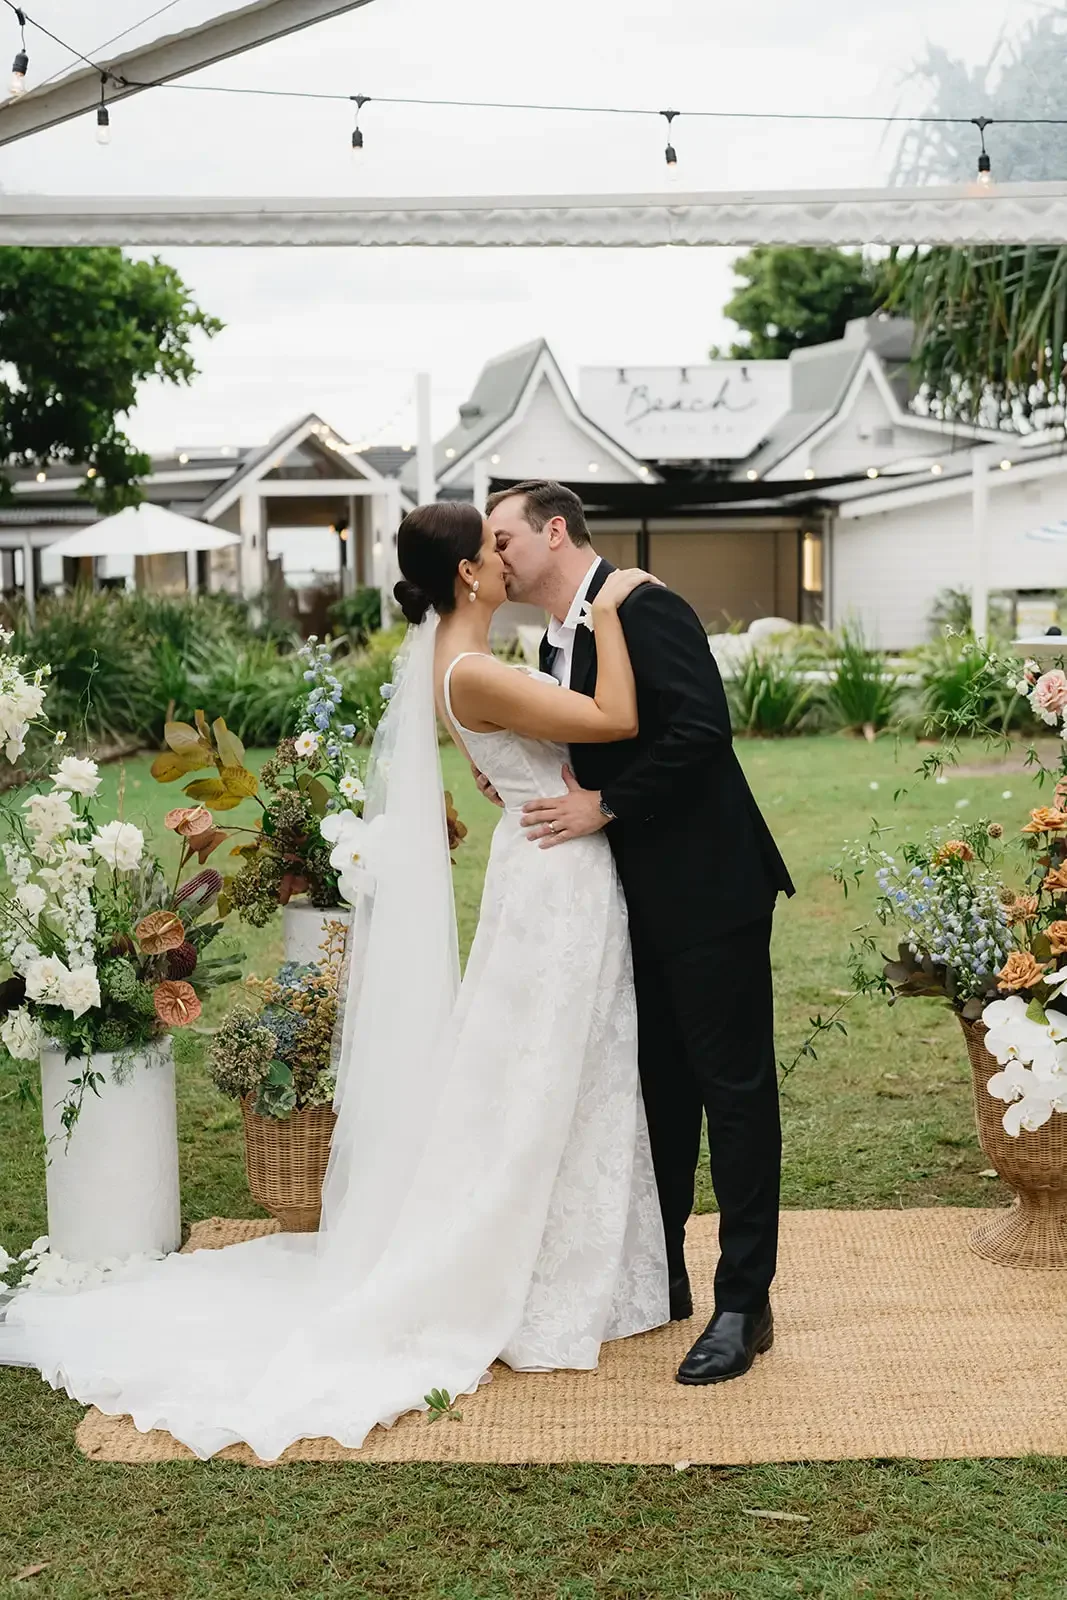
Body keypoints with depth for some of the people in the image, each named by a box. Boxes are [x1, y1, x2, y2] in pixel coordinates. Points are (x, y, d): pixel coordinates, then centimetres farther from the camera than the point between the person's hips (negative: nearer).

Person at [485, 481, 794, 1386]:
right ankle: (661, 1279, 28)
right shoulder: (557, 642, 13)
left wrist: (603, 807, -20)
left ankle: (744, 1302, 7)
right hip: (641, 900, 9)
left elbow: (701, 727, -25)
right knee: (657, 1089, 16)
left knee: (734, 1088, -1)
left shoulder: (643, 608, -14)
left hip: (711, 892, -9)